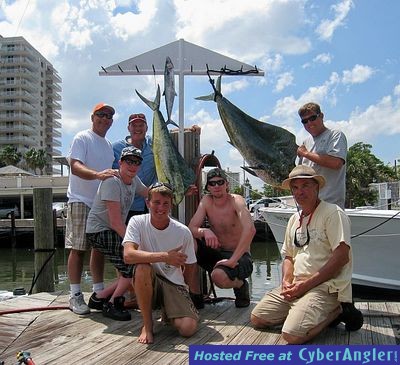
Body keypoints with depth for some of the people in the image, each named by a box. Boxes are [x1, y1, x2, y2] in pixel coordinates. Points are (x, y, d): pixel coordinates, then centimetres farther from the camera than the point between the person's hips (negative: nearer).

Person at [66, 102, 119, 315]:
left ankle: (99, 291, 18)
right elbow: (75, 167, -21)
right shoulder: (82, 138, -6)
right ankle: (75, 295, 1)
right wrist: (98, 174, -37)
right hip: (81, 201, -7)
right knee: (78, 248, -6)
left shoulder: (108, 145, 17)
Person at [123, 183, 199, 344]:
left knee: (188, 328, -21)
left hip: (173, 283, 1)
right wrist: (165, 256, -34)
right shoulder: (137, 222, -13)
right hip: (147, 283, 0)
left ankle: (168, 311, 16)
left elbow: (188, 267, 4)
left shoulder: (183, 232, -10)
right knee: (142, 267, -35)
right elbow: (128, 255, -30)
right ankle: (147, 325, -14)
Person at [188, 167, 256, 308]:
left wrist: (232, 260, -33)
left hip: (239, 257, -5)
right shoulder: (206, 201, 1)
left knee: (218, 276, -35)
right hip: (216, 254, 5)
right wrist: (205, 231, -30)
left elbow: (250, 230, -30)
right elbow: (191, 228, -6)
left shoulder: (236, 200, -15)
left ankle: (240, 285, 3)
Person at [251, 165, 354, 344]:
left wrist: (306, 284, -17)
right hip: (296, 286, 8)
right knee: (257, 318, 0)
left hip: (326, 287, -7)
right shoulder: (294, 219, 17)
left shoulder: (333, 213, -8)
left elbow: (341, 257, -17)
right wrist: (286, 281, -1)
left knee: (292, 334, -25)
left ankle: (335, 311, -2)